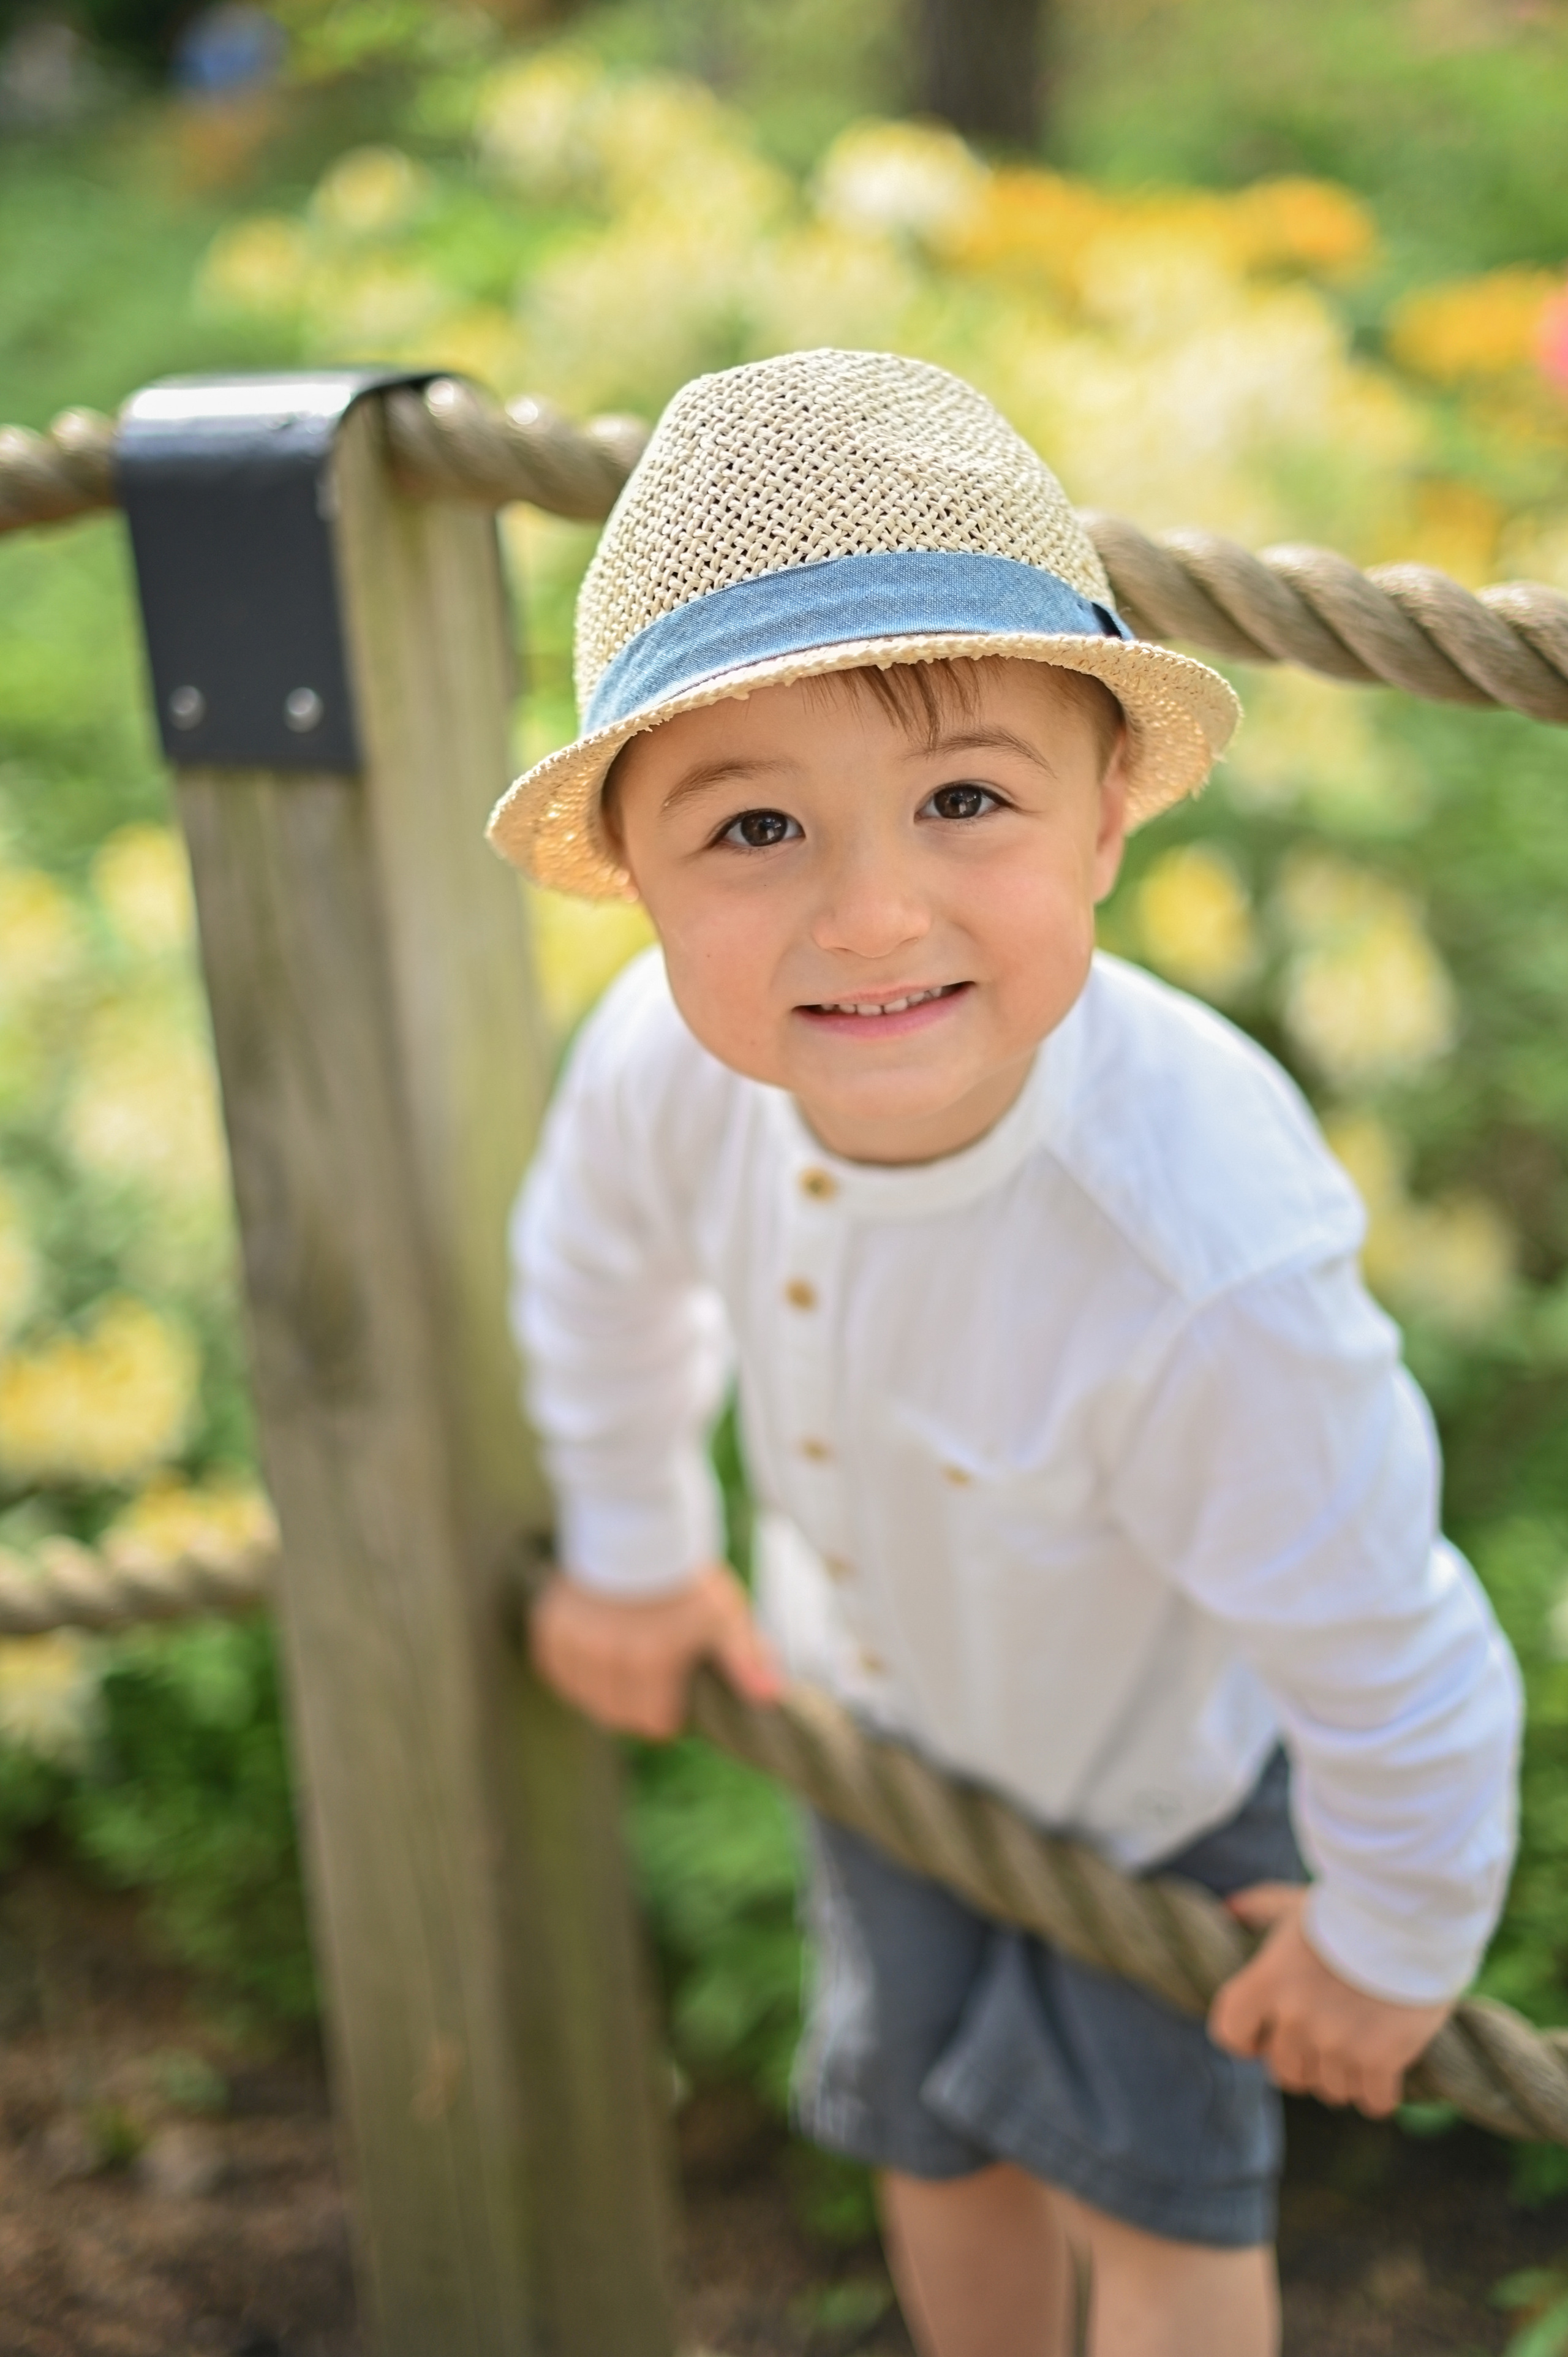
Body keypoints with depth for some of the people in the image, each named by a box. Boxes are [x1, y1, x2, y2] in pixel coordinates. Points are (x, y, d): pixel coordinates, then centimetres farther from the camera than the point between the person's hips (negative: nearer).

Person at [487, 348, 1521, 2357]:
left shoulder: (1204, 1282, -47)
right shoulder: (667, 1066, -32)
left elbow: (1390, 1655, -30)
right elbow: (600, 1269, -5)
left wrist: (1394, 1940, -12)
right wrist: (631, 1546, 11)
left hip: (1165, 1755, -5)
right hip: (882, 1714, 5)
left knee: (1154, 2186, 16)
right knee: (934, 2133, 26)